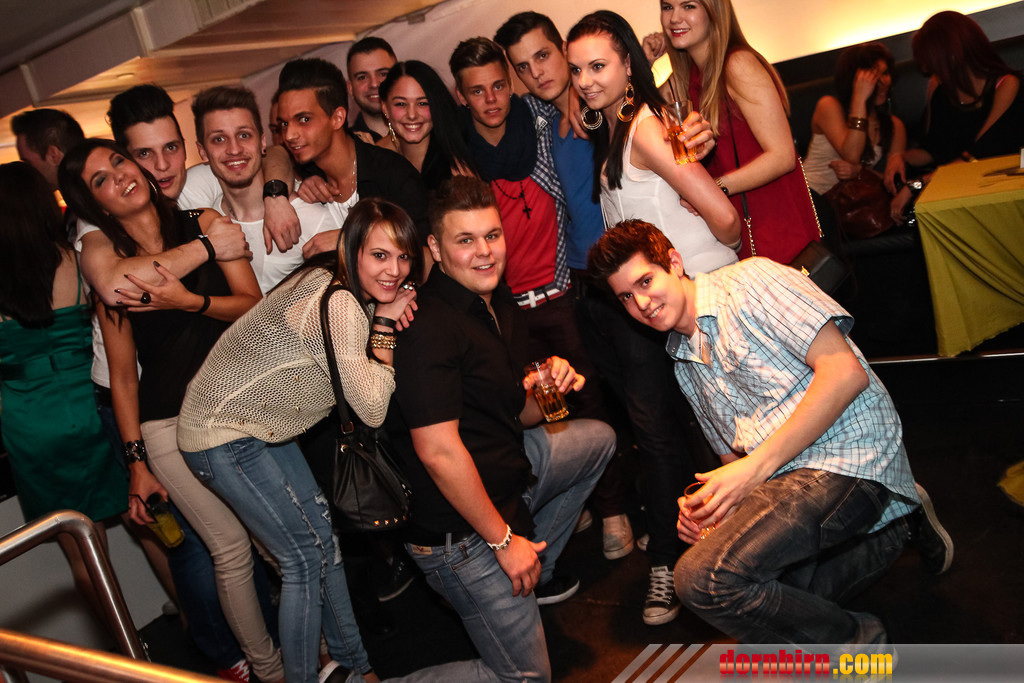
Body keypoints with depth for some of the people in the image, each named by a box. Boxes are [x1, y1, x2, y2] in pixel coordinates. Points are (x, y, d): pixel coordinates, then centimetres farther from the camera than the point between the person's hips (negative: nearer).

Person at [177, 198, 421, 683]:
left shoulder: (341, 289, 1)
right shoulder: (339, 307, -28)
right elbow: (372, 410, -24)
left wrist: (384, 321, -13)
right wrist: (386, 325, -20)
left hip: (264, 428, 10)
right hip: (222, 435, -9)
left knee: (326, 535, 14)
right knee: (306, 557, -2)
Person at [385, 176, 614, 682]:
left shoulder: (499, 304, 6)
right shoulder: (428, 326, -24)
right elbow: (438, 452, -27)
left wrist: (548, 389, -9)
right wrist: (503, 540, -20)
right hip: (460, 529, -9)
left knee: (598, 437, 24)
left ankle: (534, 573, 28)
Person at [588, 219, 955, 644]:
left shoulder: (749, 281, -5)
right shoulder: (685, 367, 19)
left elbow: (845, 372, -15)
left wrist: (757, 466, -17)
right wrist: (706, 506, -1)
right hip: (783, 480, 9)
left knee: (700, 578, -24)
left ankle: (854, 642, -1)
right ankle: (886, 533, 16)